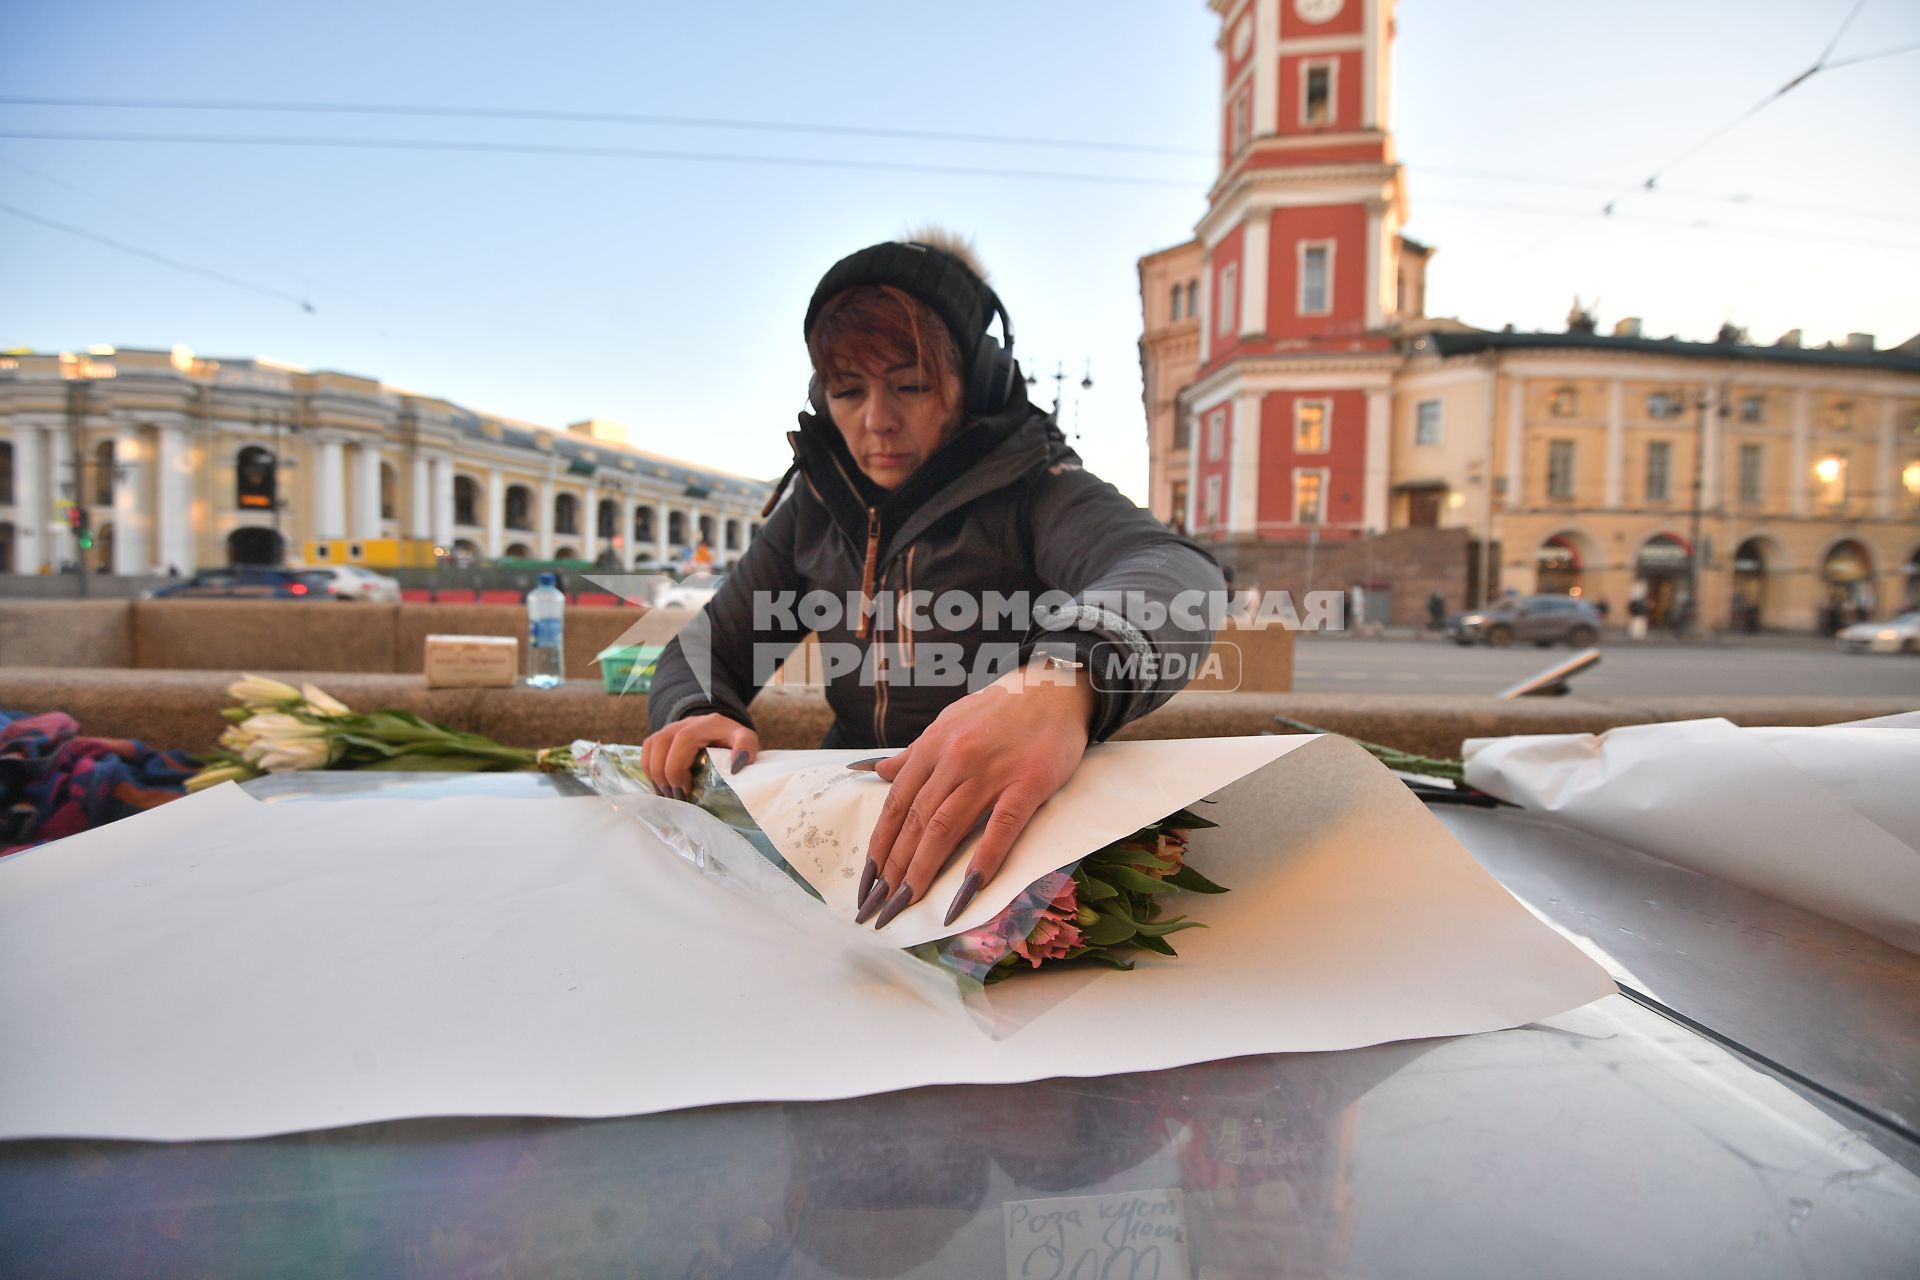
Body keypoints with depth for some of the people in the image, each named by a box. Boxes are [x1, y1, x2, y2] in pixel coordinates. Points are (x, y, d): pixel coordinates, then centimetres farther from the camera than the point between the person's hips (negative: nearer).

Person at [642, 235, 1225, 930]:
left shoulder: (1032, 494, -9)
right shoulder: (814, 510, 7)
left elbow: (1177, 571, -29)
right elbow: (706, 650, 8)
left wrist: (1066, 678, -53)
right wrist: (696, 715, -18)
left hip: (1016, 825, -5)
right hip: (851, 814, 6)